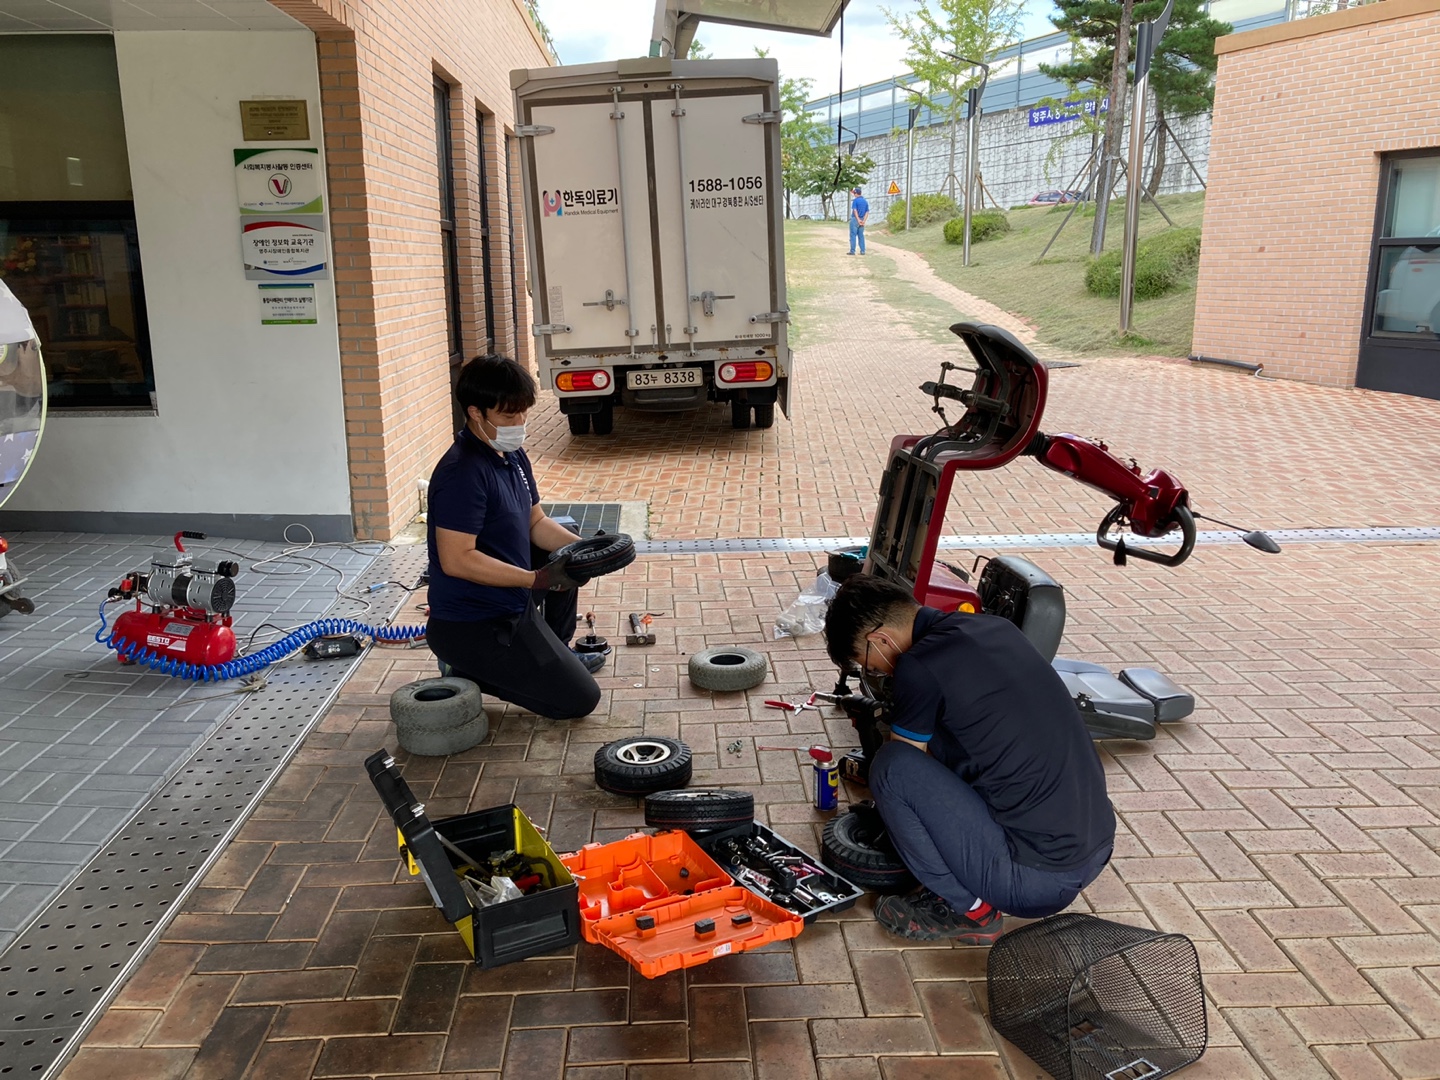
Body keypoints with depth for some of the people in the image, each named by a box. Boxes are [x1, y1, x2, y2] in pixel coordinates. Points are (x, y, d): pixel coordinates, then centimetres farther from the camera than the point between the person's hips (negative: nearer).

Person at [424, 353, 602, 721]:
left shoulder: (512, 455, 7)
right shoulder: (463, 473, -24)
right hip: (472, 626, -9)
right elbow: (456, 560, -28)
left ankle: (556, 653, 30)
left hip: (511, 604, 10)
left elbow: (536, 523, 14)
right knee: (579, 700, -7)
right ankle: (467, 671, 2)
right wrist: (537, 579, -28)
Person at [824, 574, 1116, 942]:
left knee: (892, 766, -8)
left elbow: (899, 766, 2)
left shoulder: (919, 667, -14)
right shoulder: (994, 627, 10)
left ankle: (968, 910, 5)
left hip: (1037, 879, -9)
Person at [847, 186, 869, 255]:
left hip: (855, 219, -6)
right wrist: (863, 221, -3)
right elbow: (867, 212, 5)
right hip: (862, 220, 6)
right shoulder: (865, 201, 10)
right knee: (861, 236, 10)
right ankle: (862, 251, 8)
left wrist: (858, 220, -18)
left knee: (853, 235, -2)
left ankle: (852, 251, -4)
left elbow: (855, 211, -17)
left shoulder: (855, 200, -8)